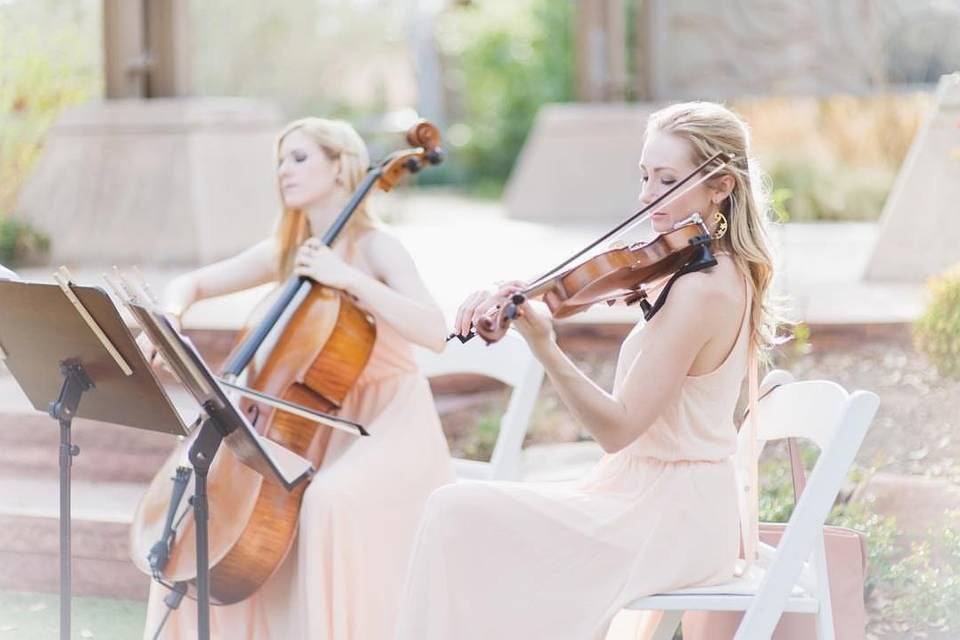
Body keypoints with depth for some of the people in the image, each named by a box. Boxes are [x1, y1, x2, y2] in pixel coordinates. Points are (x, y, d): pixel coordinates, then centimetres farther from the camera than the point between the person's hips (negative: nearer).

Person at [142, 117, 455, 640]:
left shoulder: (376, 245, -11)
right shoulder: (284, 252, 7)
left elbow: (434, 333, -26)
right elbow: (190, 284, 11)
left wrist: (350, 279, -29)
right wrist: (170, 320, -12)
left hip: (390, 422, -7)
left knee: (329, 500, -35)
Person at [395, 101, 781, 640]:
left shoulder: (701, 289, -21)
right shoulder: (726, 271, 9)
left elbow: (617, 428, -23)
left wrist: (543, 347, -35)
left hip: (668, 522, -10)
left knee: (458, 514, -13)